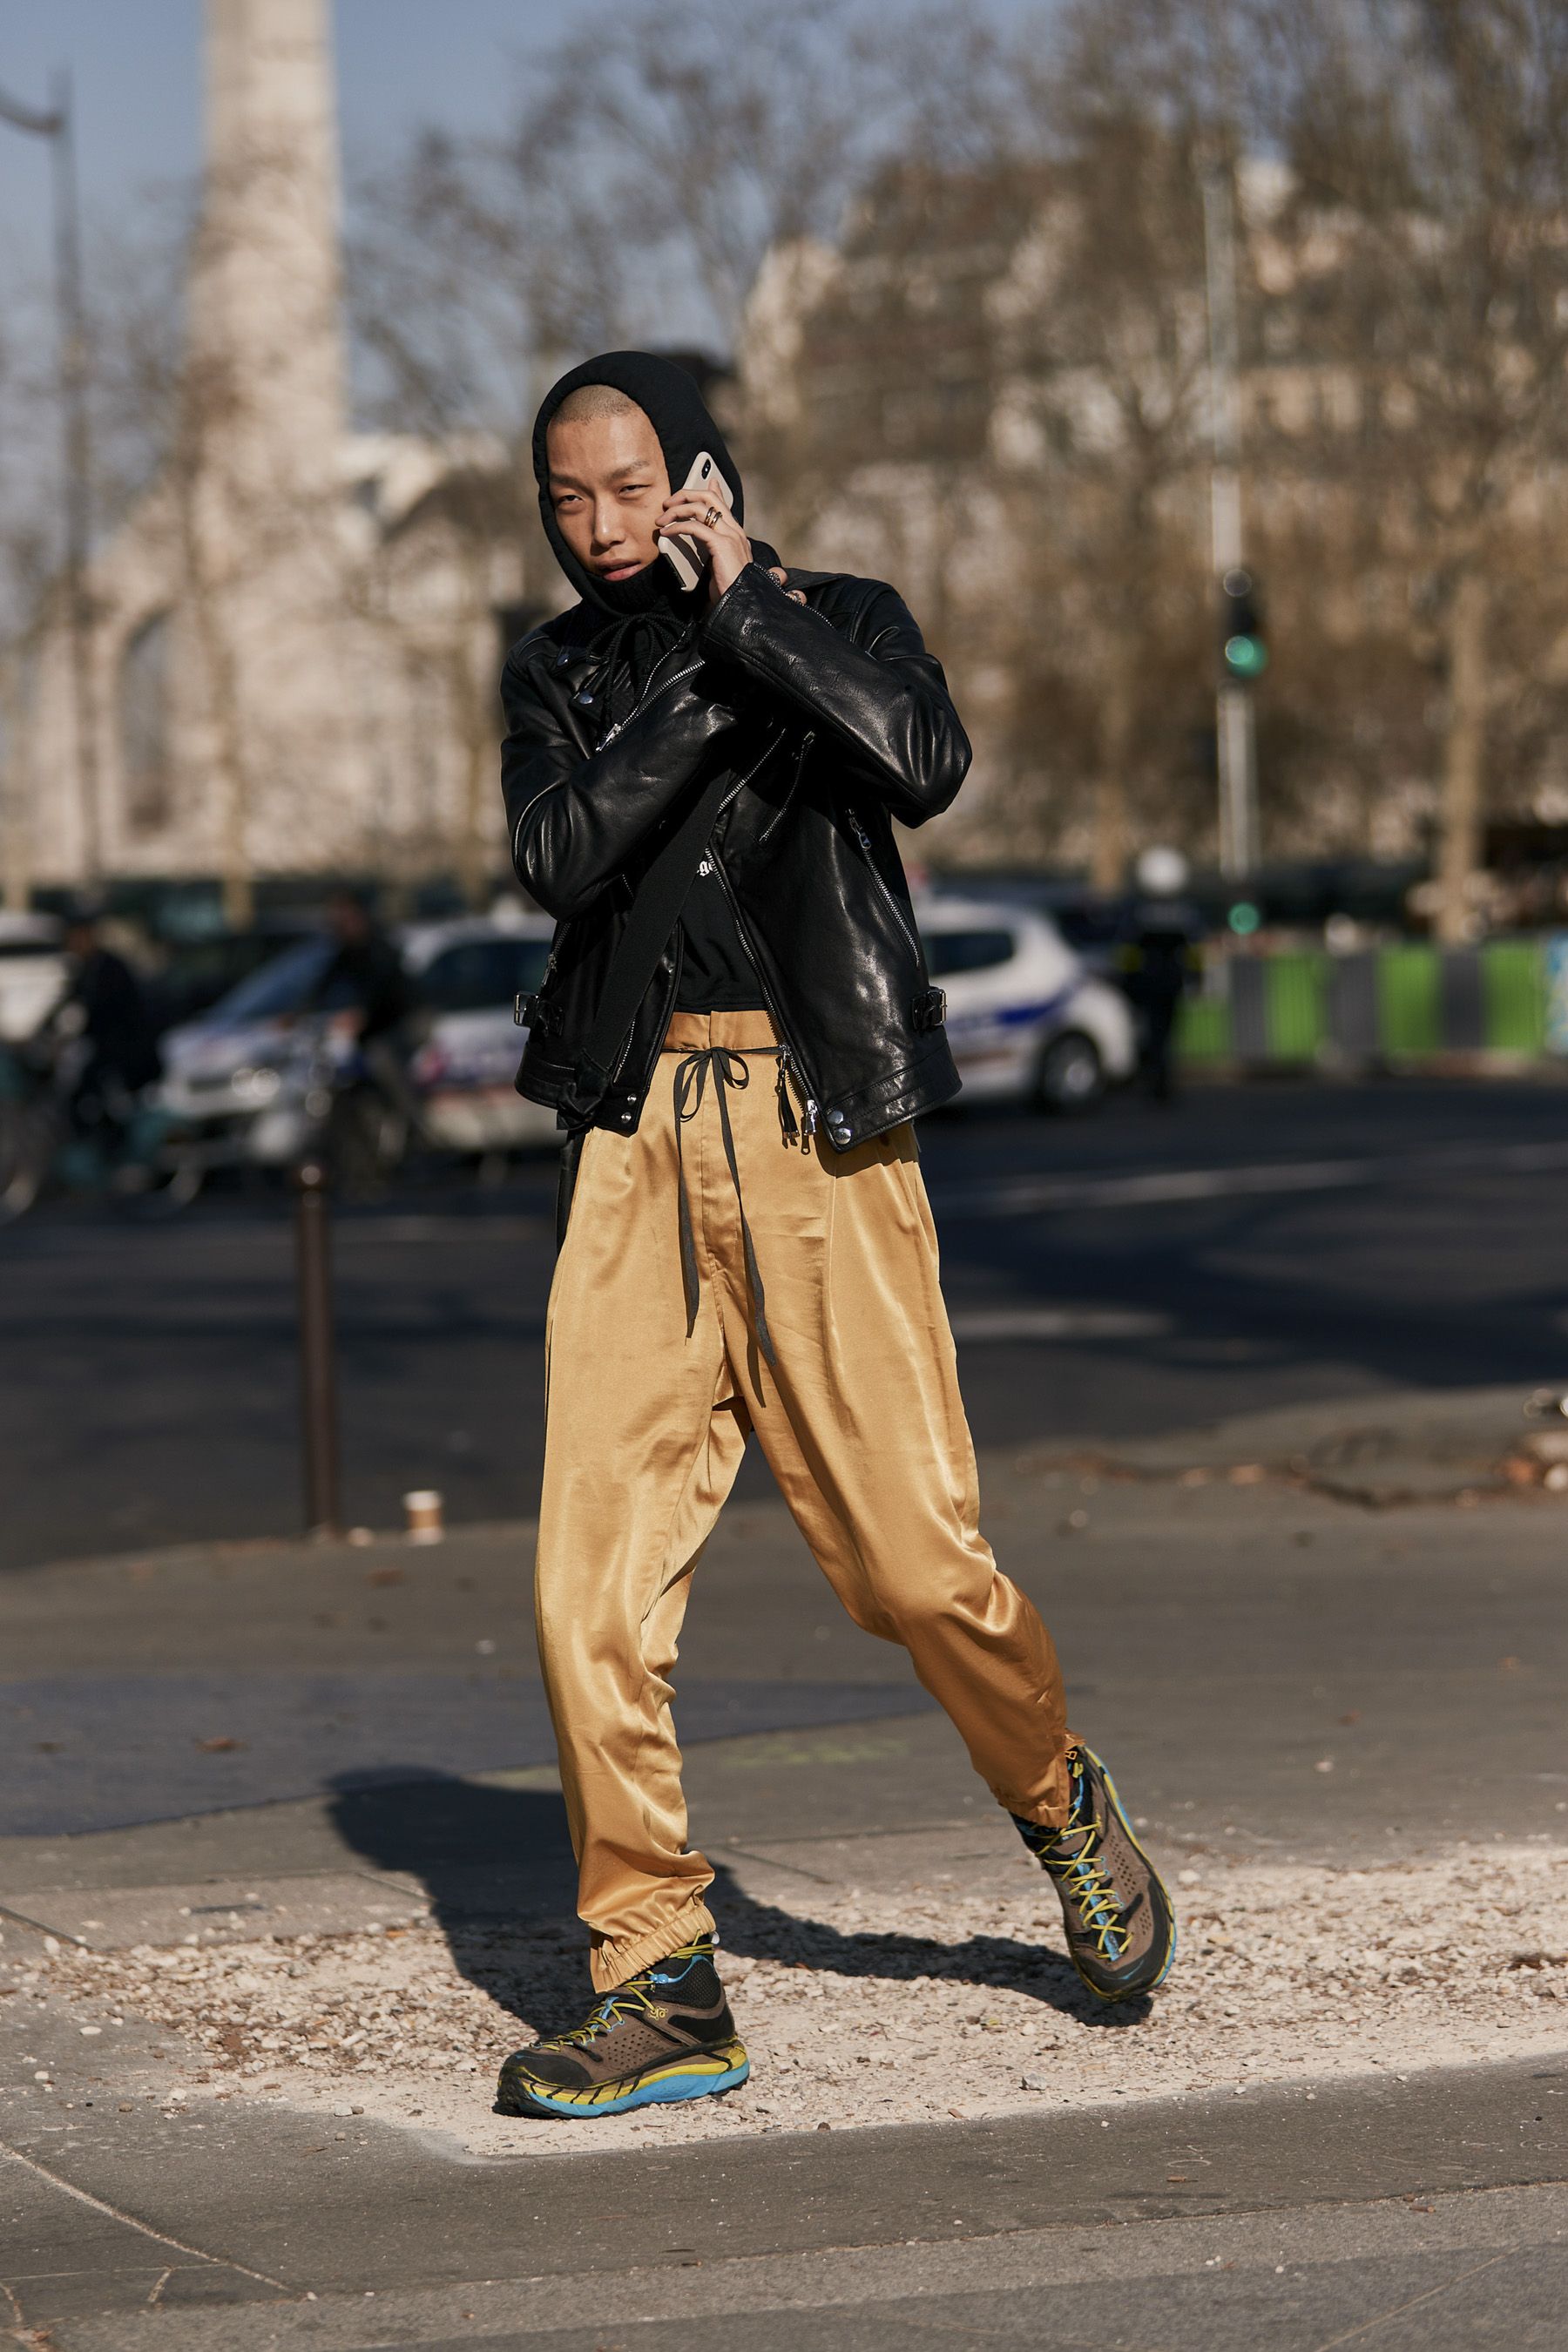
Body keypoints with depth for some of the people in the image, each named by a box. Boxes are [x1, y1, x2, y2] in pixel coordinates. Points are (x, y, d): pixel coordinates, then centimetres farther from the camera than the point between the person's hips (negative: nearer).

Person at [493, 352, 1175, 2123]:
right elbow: (560, 849, -6)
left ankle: (1069, 1813, 27)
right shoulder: (558, 674, 14)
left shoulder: (837, 620, 7)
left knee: (914, 1557, -3)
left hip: (815, 1133, -2)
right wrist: (710, 686, -10)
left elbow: (924, 765, -15)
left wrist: (748, 612, -12)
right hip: (636, 1146, 3)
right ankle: (660, 1987, 2)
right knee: (591, 1583, -7)